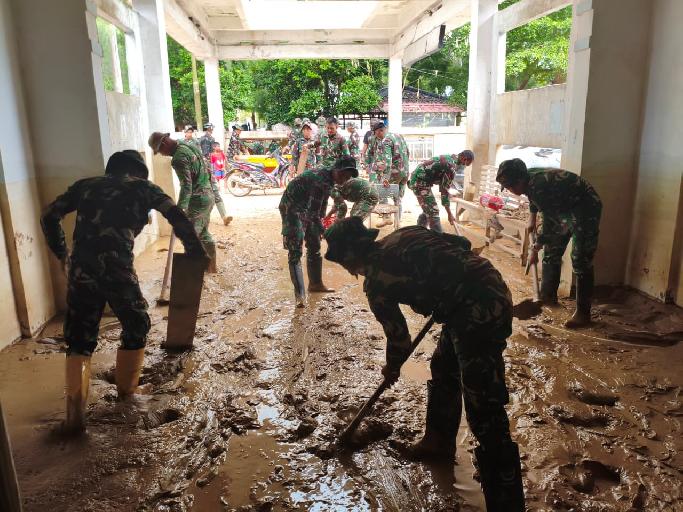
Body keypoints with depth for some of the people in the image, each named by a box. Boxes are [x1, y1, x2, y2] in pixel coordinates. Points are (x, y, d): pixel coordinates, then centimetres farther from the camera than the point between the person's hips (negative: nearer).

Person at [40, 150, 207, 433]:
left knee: (79, 340, 16)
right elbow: (177, 217, 3)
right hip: (118, 270, -3)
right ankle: (127, 394, 31)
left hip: (80, 271, 3)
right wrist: (197, 254, 10)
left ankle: (75, 409, 5)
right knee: (135, 329, 20)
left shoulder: (85, 185, 21)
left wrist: (61, 254, 25)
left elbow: (49, 216, 17)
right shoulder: (142, 186, 13)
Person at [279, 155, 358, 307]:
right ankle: (299, 294, -16)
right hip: (292, 208, -10)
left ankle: (315, 284, 30)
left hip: (307, 209, 10)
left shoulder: (329, 177, -3)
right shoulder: (320, 180, -32)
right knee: (295, 251, -14)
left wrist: (321, 218, 16)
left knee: (314, 246, 15)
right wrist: (324, 231, -21)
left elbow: (322, 203, 12)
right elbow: (313, 213, -31)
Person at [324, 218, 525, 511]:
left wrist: (392, 369, 26)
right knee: (443, 370, 27)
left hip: (478, 313, -10)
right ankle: (439, 443, 47)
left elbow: (399, 337, 5)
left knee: (485, 415, -5)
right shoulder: (403, 234, 14)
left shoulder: (376, 283, -5)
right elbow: (462, 244, 16)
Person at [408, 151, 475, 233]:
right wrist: (449, 214, -12)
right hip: (420, 182, -10)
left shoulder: (449, 158, 12)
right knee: (433, 212, -10)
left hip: (417, 179, 10)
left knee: (427, 210, 18)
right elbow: (445, 190, -17)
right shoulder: (451, 166, -18)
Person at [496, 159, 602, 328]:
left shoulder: (540, 187, -33)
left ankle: (583, 313, -6)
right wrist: (532, 218, 25)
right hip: (565, 208, 10)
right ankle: (548, 295, 28)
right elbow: (534, 198, 21)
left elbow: (549, 226, -27)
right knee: (551, 252, 14)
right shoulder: (531, 177, -5)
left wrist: (535, 248, -15)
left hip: (586, 209, -10)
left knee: (580, 261, -11)